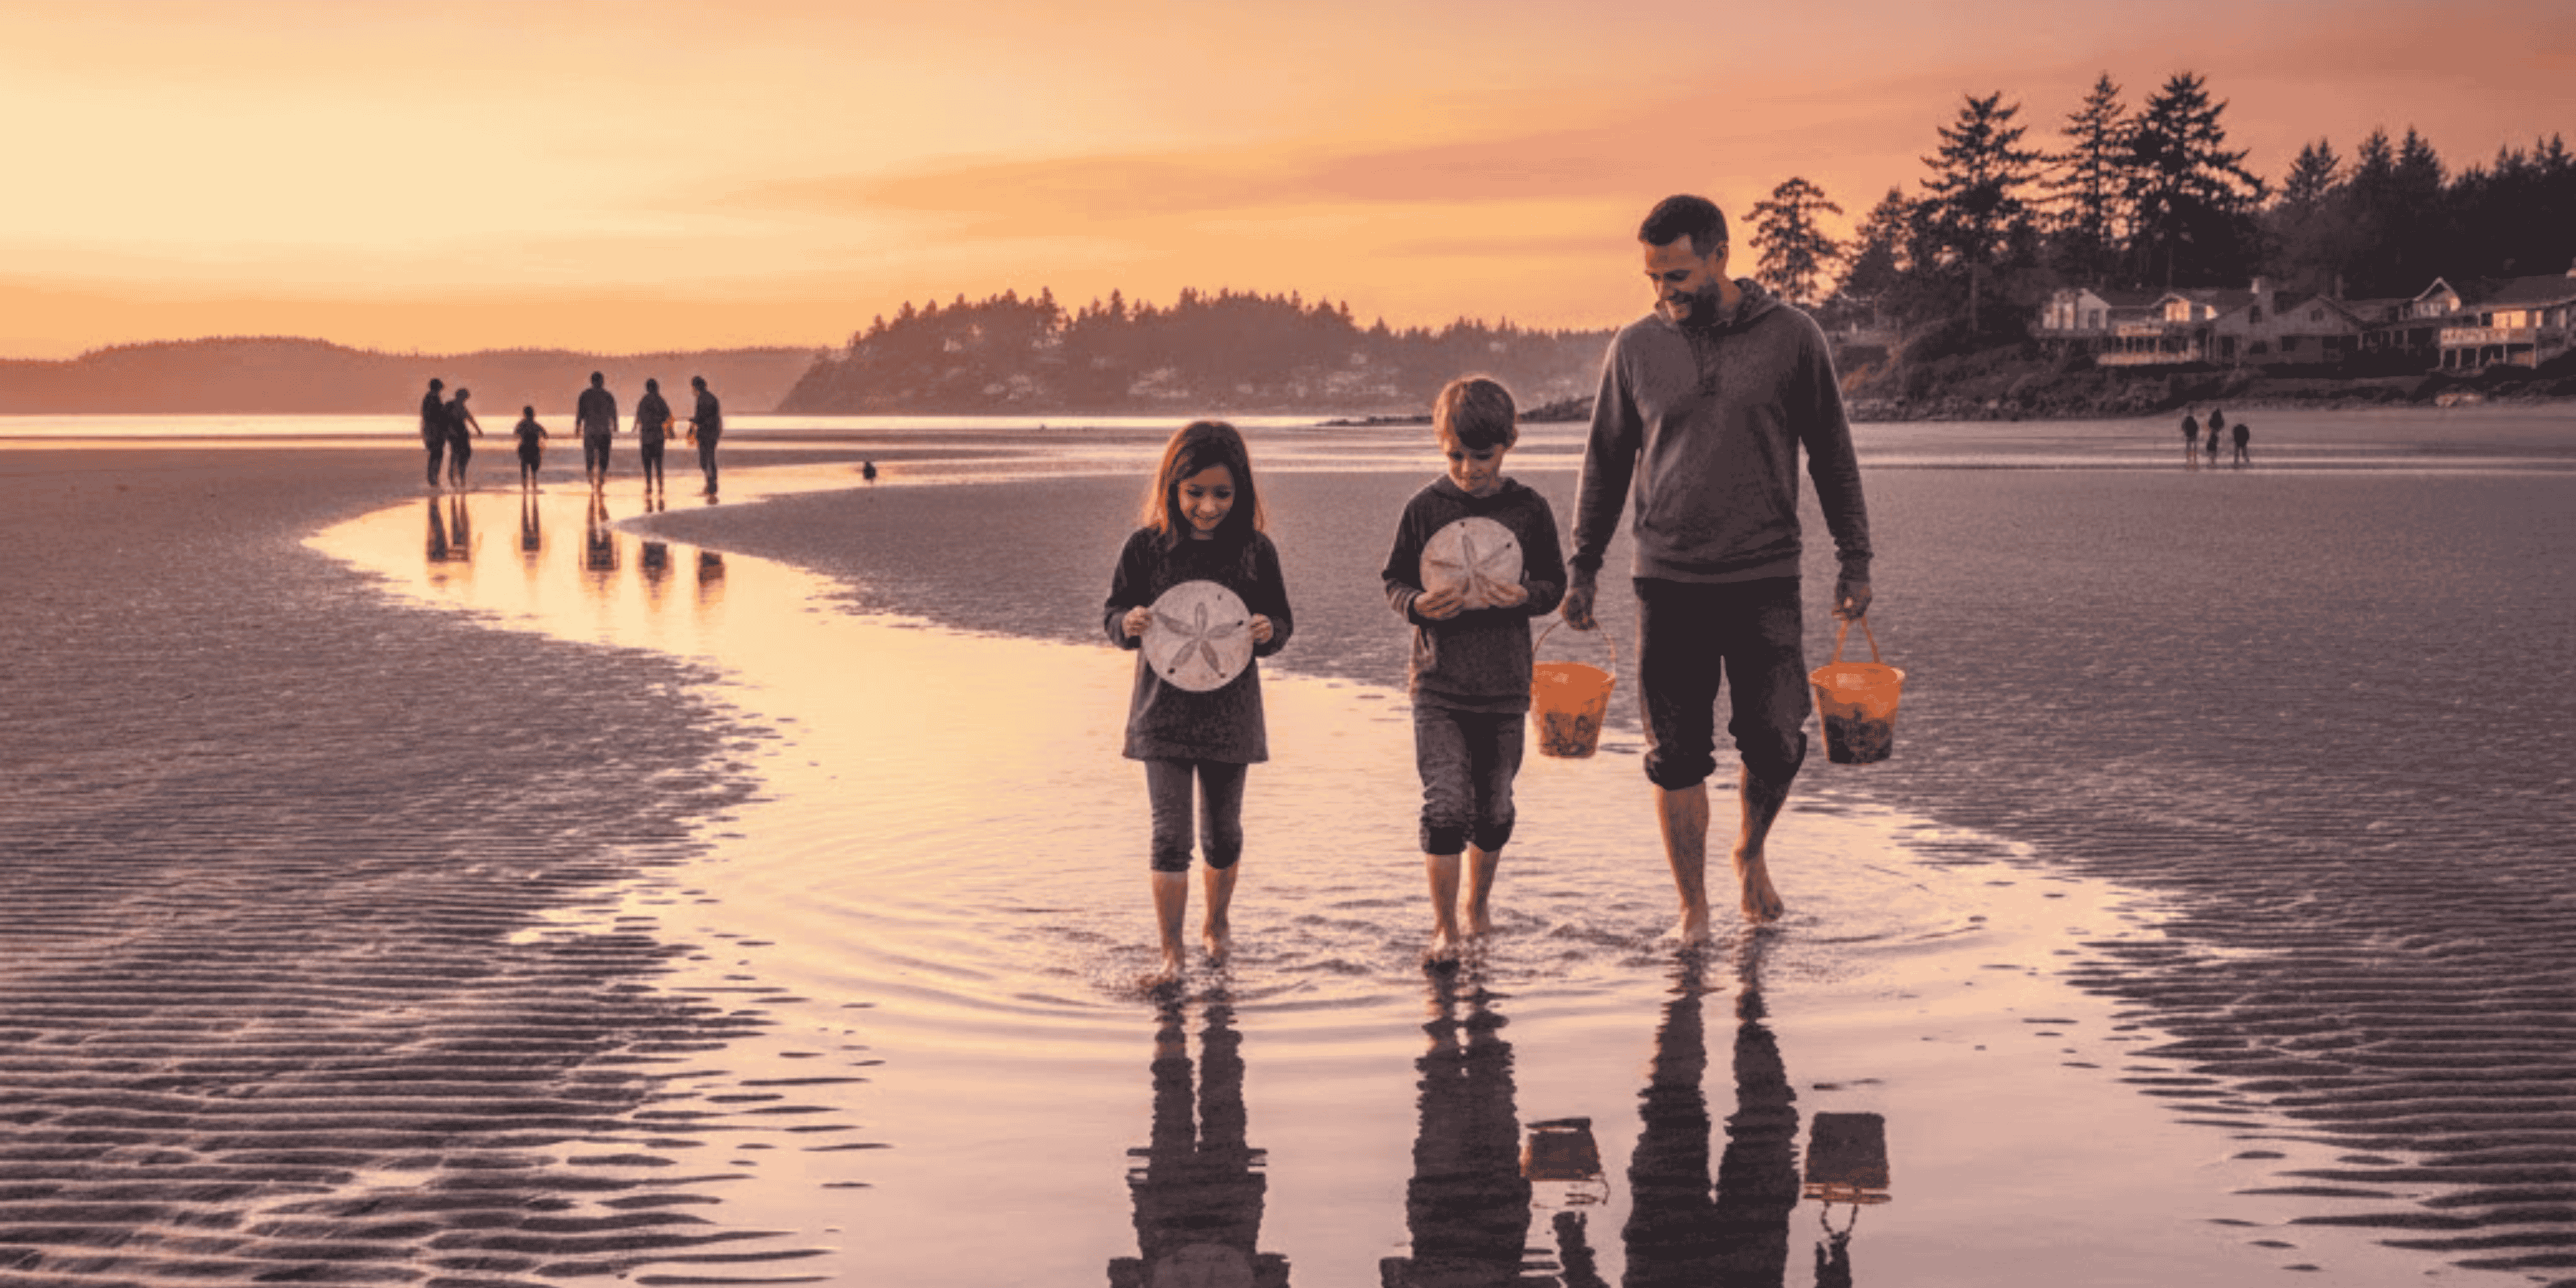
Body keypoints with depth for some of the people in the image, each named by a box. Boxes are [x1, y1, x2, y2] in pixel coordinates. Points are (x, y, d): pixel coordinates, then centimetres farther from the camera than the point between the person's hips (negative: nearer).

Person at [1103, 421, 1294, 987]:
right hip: (1163, 711, -2)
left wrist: (1268, 631, -18)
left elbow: (1280, 620, 5)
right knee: (1170, 835, -6)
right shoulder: (1144, 547, -6)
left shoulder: (1256, 551, -3)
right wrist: (1128, 624, -21)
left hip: (1229, 711, 2)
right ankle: (1170, 952, 2)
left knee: (1222, 831, 15)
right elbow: (1113, 612, 1)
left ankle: (1217, 923, 39)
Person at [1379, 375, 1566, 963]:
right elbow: (1394, 580, 4)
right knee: (1444, 806, -8)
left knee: (1495, 809, 11)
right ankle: (1444, 929, 1)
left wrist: (1525, 597, -16)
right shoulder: (1424, 508, -1)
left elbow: (1554, 583, 6)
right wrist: (1417, 604, -18)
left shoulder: (1529, 509, 0)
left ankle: (1478, 901, 36)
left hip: (1505, 683, 2)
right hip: (1438, 680, -1)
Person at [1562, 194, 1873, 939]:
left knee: (1777, 744, 0)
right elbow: (1606, 462, 11)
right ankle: (1692, 905, 13)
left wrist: (1855, 560, 6)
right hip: (1667, 583, 1)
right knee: (1676, 757, 1)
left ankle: (1751, 851, 29)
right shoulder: (1636, 347, 3)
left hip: (1766, 581, -1)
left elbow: (1832, 455, 8)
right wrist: (1582, 569, 8)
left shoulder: (1791, 338, 0)